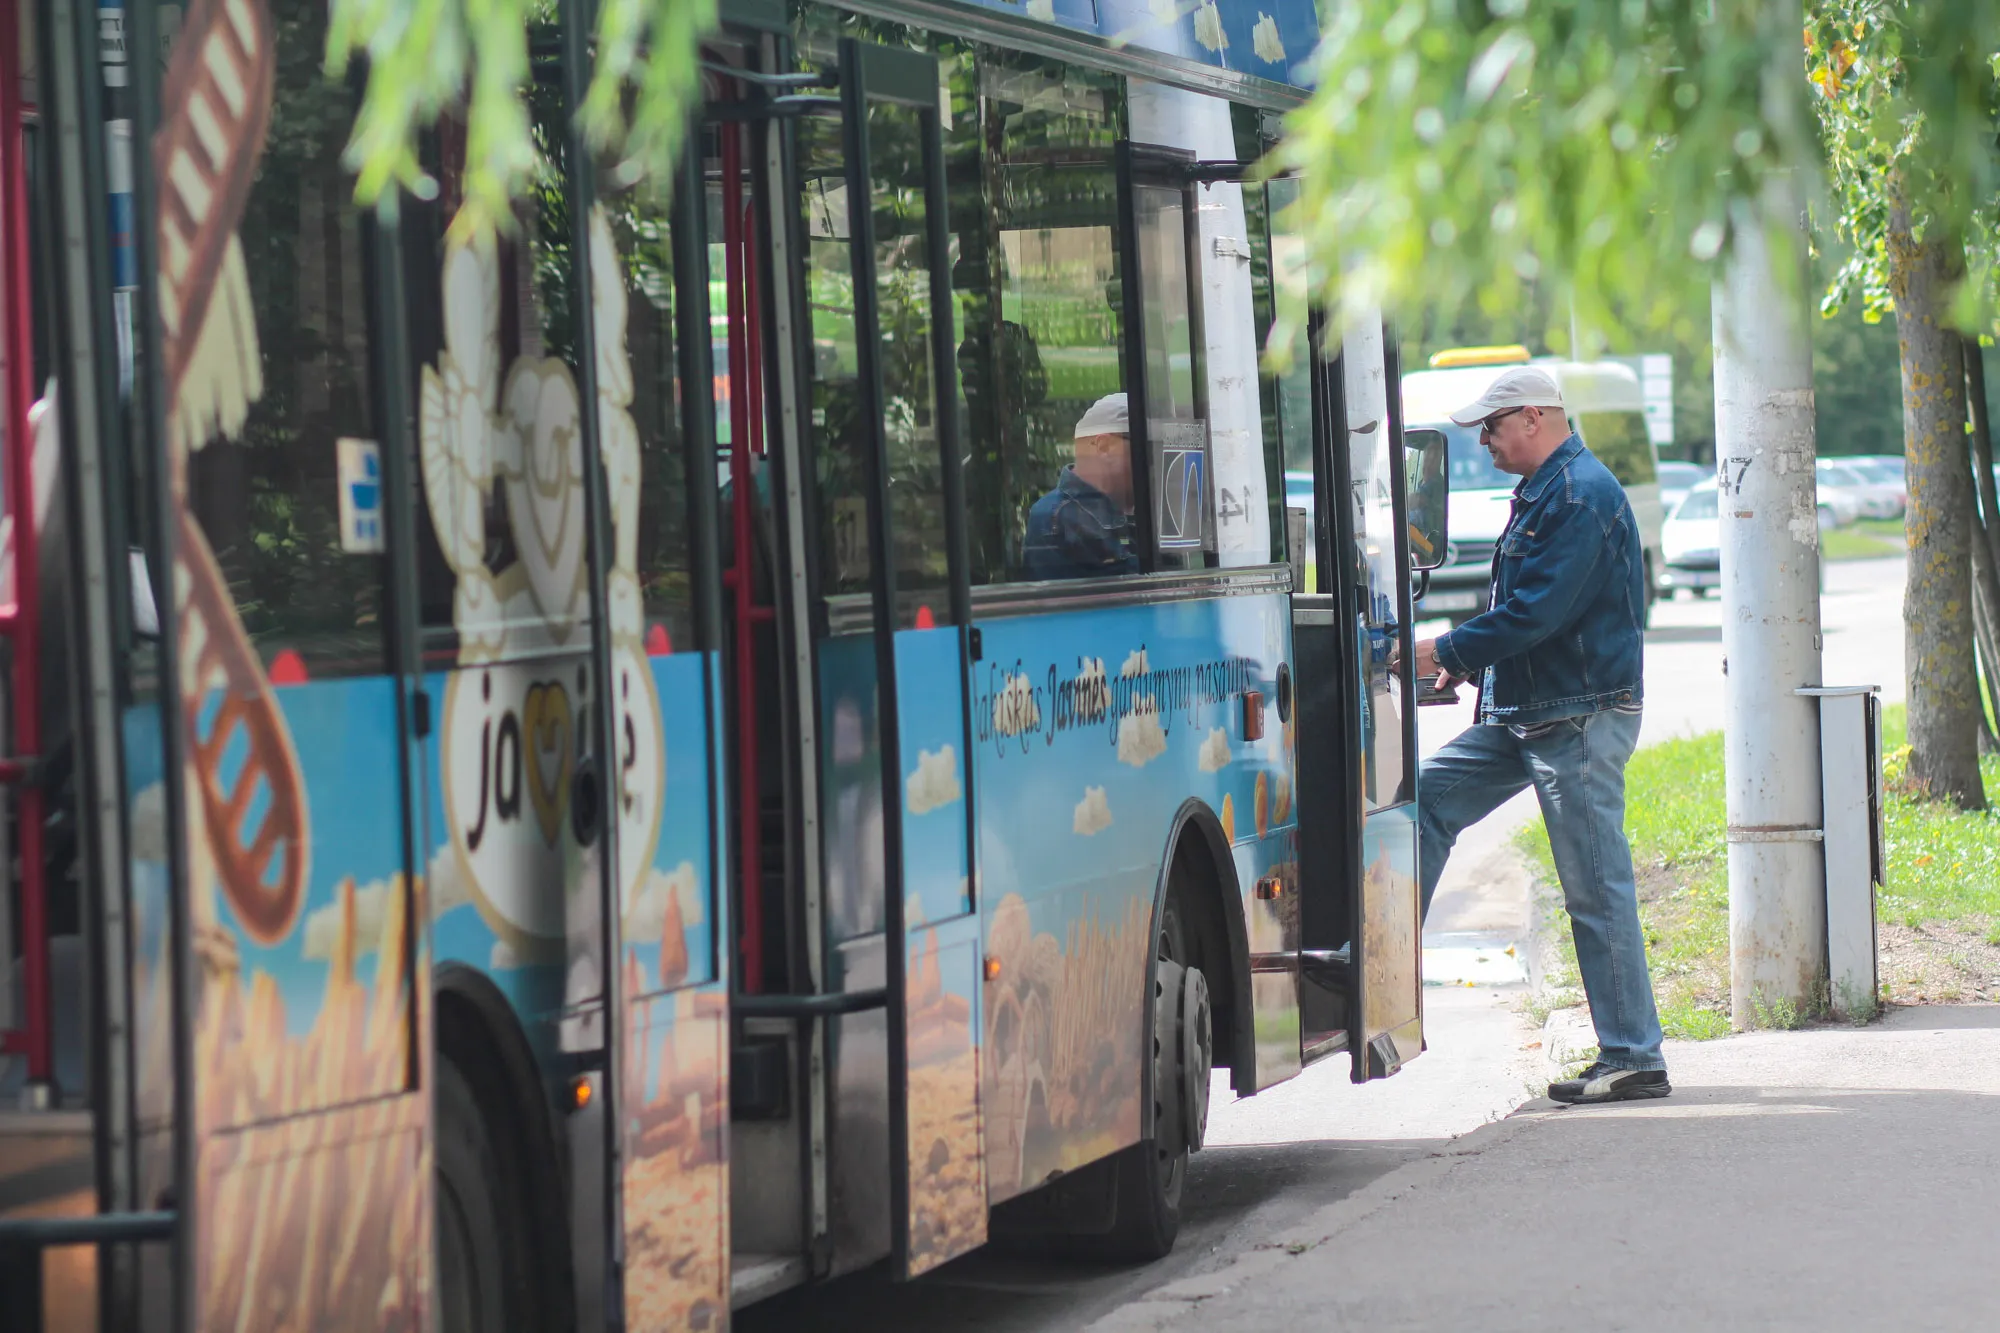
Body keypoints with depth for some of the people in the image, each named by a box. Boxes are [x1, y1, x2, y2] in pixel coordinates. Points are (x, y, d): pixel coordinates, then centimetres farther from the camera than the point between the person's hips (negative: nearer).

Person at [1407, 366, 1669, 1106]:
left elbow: (1537, 613, -23)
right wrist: (1469, 660, 9)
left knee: (1597, 891, -7)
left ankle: (1634, 1059, -3)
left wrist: (1445, 652, -15)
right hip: (1521, 714, 10)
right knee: (1428, 796, 10)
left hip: (1581, 719, -10)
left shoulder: (1582, 495, -17)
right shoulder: (1542, 492, 16)